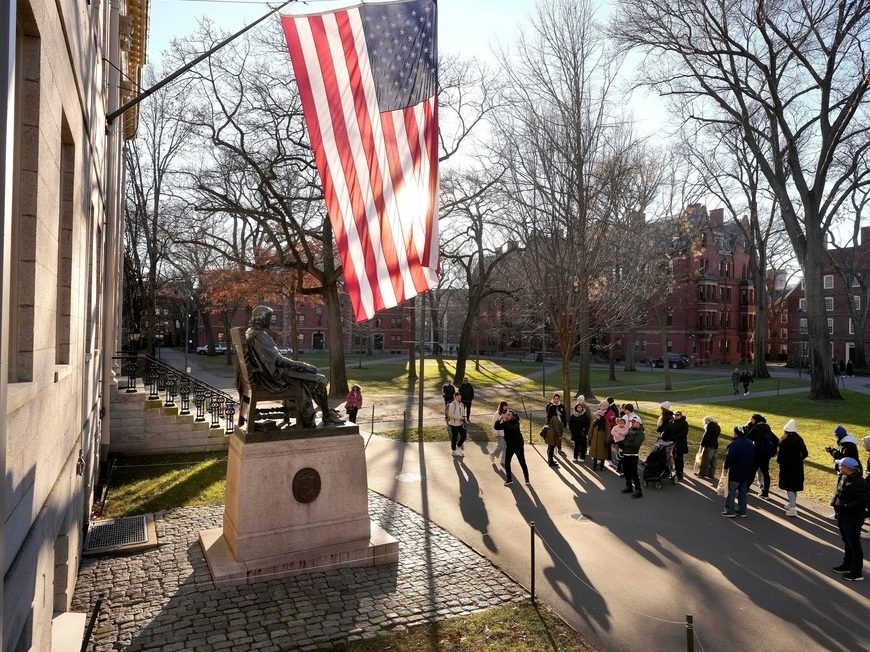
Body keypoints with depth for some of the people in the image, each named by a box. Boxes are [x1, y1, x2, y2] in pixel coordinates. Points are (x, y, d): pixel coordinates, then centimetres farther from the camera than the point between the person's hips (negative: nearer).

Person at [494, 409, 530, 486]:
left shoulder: (515, 422, -16)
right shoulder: (505, 423, -1)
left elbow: (512, 428, -37)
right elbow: (496, 427, -11)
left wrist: (506, 421, -38)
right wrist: (499, 419, -25)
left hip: (518, 445, -5)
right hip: (509, 446, 5)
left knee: (522, 462, 4)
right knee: (507, 463, 4)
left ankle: (527, 479, 19)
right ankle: (509, 479, 17)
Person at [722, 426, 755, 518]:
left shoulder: (735, 444, -21)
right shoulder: (750, 444, 6)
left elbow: (730, 457, -24)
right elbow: (752, 458, 16)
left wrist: (725, 466, -9)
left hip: (735, 473, -7)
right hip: (746, 472, 8)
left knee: (731, 491, 1)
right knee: (743, 492, 16)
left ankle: (729, 511, 4)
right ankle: (742, 511, 21)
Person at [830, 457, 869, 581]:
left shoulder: (858, 483, -25)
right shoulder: (843, 477, 3)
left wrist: (844, 507, -26)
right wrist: (836, 505, 6)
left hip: (853, 519, -9)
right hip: (843, 516, 9)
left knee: (854, 544, 2)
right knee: (847, 542, 22)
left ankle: (857, 573, 13)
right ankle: (847, 565, 37)